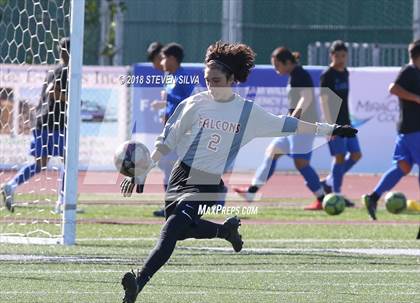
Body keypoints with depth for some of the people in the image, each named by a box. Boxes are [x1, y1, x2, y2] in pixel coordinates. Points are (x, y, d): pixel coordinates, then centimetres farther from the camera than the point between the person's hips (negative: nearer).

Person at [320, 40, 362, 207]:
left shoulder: (345, 73, 13)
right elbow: (324, 100, -15)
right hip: (334, 123, -8)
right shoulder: (327, 75, -10)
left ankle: (328, 182, 17)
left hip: (346, 122, 8)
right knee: (340, 156, -9)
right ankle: (336, 195, -3)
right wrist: (330, 125, -21)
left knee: (356, 154, 6)